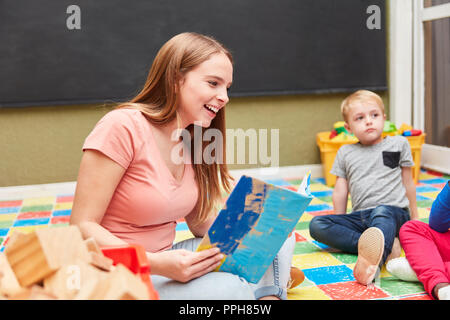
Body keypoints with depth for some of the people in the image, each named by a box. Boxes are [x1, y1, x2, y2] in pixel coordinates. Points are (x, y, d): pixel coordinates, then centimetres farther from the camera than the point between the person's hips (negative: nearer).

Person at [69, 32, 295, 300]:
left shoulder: (193, 141, 6)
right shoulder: (122, 127, -18)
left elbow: (202, 223, 9)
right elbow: (83, 227, -18)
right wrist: (156, 264, -31)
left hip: (163, 260, 8)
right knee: (230, 288, -31)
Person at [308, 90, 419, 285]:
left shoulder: (398, 144, 11)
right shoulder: (345, 153, 16)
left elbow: (408, 183, 17)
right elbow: (340, 192, 17)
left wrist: (414, 217, 22)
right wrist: (340, 227, 14)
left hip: (394, 212, -3)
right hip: (360, 217, 4)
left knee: (381, 212, -39)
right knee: (316, 225, -20)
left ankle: (373, 262, -67)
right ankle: (384, 245, -32)